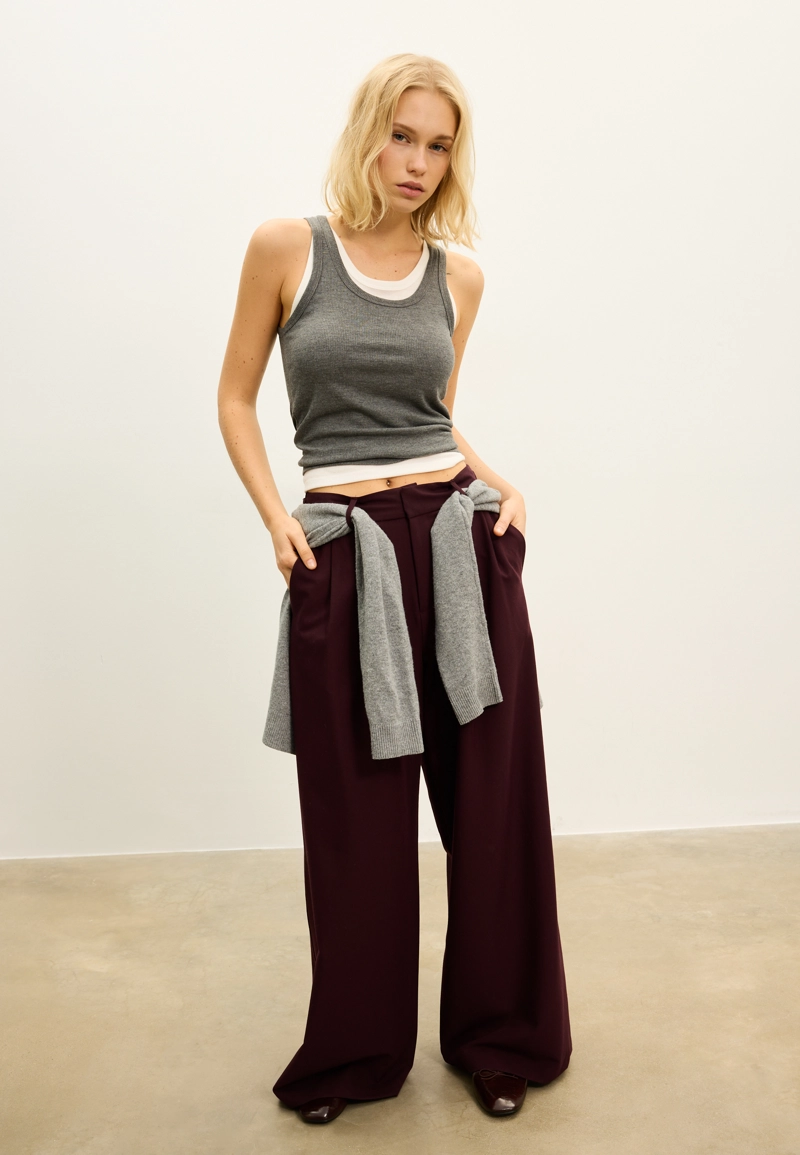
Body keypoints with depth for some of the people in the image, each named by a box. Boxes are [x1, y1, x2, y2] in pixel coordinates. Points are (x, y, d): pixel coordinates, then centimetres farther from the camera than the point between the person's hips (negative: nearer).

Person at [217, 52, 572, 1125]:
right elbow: (237, 398, 7)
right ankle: (353, 1053, 31)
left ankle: (500, 1034, 30)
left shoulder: (458, 272, 10)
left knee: (492, 798, 7)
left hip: (463, 540, 3)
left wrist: (499, 482, 0)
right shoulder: (286, 247, 2)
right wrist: (274, 515, -6)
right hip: (345, 552, -2)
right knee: (357, 817, 8)